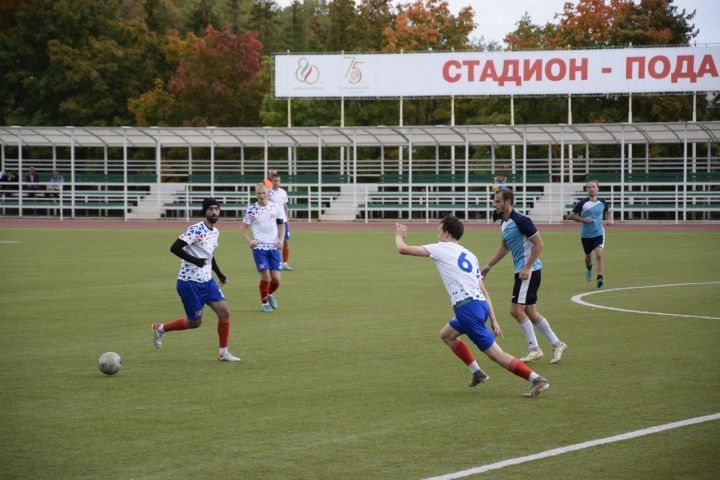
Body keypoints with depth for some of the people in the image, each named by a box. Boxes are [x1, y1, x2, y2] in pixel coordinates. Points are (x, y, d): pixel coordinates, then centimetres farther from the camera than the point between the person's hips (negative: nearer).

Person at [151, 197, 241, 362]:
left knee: (224, 312, -4)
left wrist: (219, 274, 20)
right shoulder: (196, 229, -17)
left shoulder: (215, 232, 10)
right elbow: (175, 248, -23)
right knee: (195, 322, 1)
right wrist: (194, 260, -30)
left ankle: (223, 353, 7)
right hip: (189, 282, -8)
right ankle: (161, 329, 24)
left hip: (207, 281, 8)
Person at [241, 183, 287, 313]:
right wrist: (249, 241, -12)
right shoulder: (251, 210, -2)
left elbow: (281, 225, 10)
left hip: (274, 247, 2)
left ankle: (270, 294, 31)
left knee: (276, 278, -1)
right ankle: (264, 303, 10)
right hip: (259, 247, -2)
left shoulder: (276, 208, 2)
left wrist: (281, 240, -6)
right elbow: (244, 228, 5)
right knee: (265, 276, -9)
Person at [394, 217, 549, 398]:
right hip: (481, 304, 8)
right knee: (446, 334, 29)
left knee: (496, 353, -9)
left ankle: (536, 379, -18)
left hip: (467, 307, -8)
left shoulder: (441, 249, 4)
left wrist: (399, 235, 28)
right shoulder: (469, 255, 22)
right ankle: (477, 372, 25)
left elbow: (403, 249, 7)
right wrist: (493, 320, 16)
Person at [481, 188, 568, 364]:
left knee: (516, 309, -11)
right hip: (521, 270, 9)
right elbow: (504, 248, 26)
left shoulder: (521, 221, -17)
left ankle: (534, 348, -2)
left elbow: (539, 244, -18)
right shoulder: (504, 222, 12)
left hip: (529, 270, -9)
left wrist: (527, 267, -21)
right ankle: (557, 344, 20)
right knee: (530, 311, 11)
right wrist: (488, 266, 25)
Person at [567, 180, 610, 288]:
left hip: (599, 233, 0)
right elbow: (570, 216, -7)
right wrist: (583, 219, -19)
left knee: (599, 254, -20)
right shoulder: (583, 203, -10)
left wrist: (606, 220, 1)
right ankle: (589, 269, 51)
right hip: (586, 235, 0)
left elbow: (607, 212, 21)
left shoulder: (602, 202, -1)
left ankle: (600, 278, -23)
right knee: (588, 256, 18)